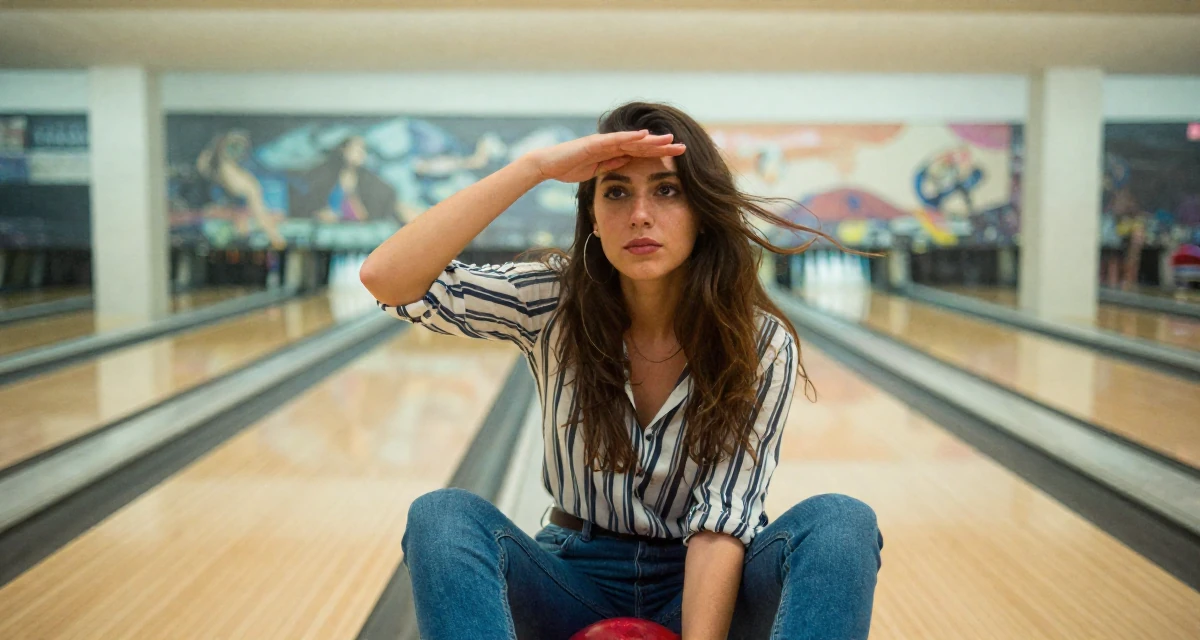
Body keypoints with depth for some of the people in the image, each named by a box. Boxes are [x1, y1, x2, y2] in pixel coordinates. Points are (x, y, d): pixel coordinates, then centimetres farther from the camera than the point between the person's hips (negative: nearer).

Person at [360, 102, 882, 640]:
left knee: (842, 525, -29)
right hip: (579, 582, 1)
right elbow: (387, 277, -22)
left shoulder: (763, 347, -11)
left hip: (702, 586, 0)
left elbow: (722, 521, -17)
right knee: (442, 517, -29)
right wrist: (535, 166, -27)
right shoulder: (555, 304, -10)